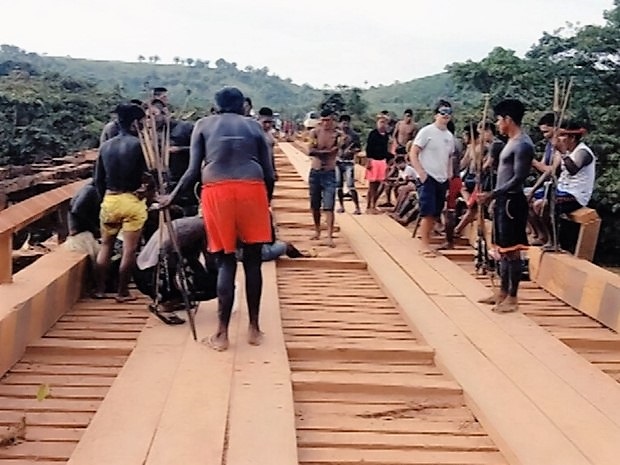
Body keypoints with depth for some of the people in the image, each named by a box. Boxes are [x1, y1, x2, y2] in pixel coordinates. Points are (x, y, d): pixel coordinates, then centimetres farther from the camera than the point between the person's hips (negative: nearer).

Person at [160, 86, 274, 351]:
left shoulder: (203, 125, 14)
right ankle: (254, 328, 17)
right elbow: (268, 173, 10)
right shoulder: (254, 126, 16)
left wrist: (172, 197, 18)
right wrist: (266, 200, 25)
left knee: (225, 262, 7)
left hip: (217, 191, 0)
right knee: (252, 261, 11)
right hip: (252, 189, 0)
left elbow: (193, 171, 6)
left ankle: (222, 334, 7)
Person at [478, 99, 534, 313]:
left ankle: (512, 298, 1)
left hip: (512, 202, -10)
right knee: (503, 249, 14)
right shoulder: (512, 142, 14)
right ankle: (503, 292, 23)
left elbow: (518, 179, -22)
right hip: (503, 201, 10)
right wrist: (495, 197, 21)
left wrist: (492, 194, -24)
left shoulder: (523, 144, -16)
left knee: (512, 251, -5)